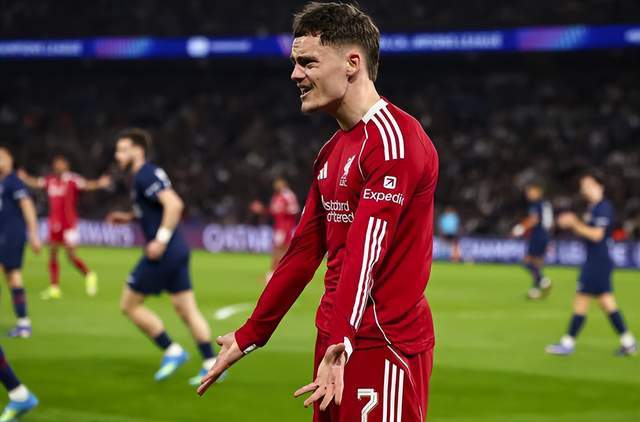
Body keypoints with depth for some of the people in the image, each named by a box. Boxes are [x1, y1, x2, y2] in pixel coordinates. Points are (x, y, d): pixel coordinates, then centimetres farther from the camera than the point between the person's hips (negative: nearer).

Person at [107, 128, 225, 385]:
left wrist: (161, 240, -24)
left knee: (129, 304, 1)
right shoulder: (146, 174, 17)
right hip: (177, 251, 10)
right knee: (186, 309, 8)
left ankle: (172, 351, 2)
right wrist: (129, 217, 23)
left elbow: (174, 205, -25)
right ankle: (211, 364, 5)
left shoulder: (146, 176, -14)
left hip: (163, 253, -10)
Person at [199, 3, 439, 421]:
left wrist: (341, 344, -34)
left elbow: (366, 251, -25)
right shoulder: (333, 151, 16)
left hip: (385, 345, -9)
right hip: (338, 340, 9)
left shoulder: (394, 139, -14)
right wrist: (249, 336, 22)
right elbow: (304, 250, 21)